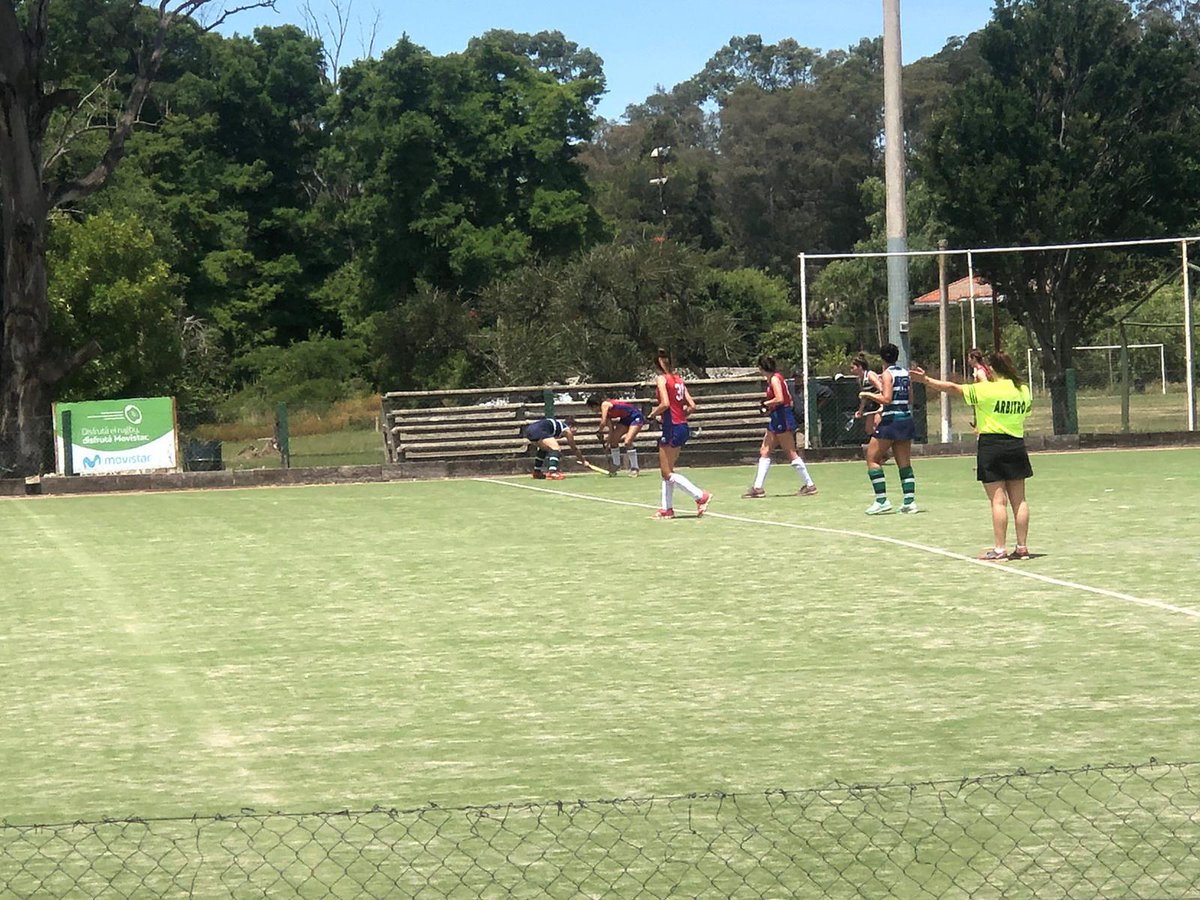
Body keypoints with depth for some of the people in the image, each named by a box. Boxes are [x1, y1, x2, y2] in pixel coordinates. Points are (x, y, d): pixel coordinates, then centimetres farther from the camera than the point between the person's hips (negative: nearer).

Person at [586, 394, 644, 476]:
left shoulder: (605, 405, -19)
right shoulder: (607, 411, 7)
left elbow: (603, 422, -26)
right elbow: (611, 429, 7)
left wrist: (599, 431, -8)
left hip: (636, 417, -10)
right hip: (626, 419, 10)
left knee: (627, 442, -22)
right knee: (613, 440, 8)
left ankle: (635, 468, -14)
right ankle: (616, 465, 23)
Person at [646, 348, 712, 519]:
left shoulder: (661, 378, -9)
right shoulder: (678, 379, 11)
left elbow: (665, 403, -22)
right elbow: (692, 406, 8)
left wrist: (651, 415, -7)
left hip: (672, 428, -8)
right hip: (683, 427, 8)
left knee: (667, 472, -3)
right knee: (667, 471, 15)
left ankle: (700, 496, -10)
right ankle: (667, 508, 17)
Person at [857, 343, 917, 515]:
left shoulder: (887, 374, -9)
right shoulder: (904, 372, 11)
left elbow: (886, 399, -18)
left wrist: (868, 395, -7)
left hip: (891, 421, -7)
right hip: (907, 419, 7)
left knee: (872, 458, 1)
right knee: (904, 463, 10)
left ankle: (882, 500, -7)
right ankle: (910, 501, 3)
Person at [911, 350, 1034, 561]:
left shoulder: (986, 389, -9)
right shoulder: (1024, 390, 5)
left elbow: (953, 388, -3)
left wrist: (926, 380, 7)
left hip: (990, 444, -5)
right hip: (1016, 445, 5)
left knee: (998, 500, -4)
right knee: (1019, 500, 8)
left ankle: (999, 549, -4)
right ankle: (1022, 547, 10)